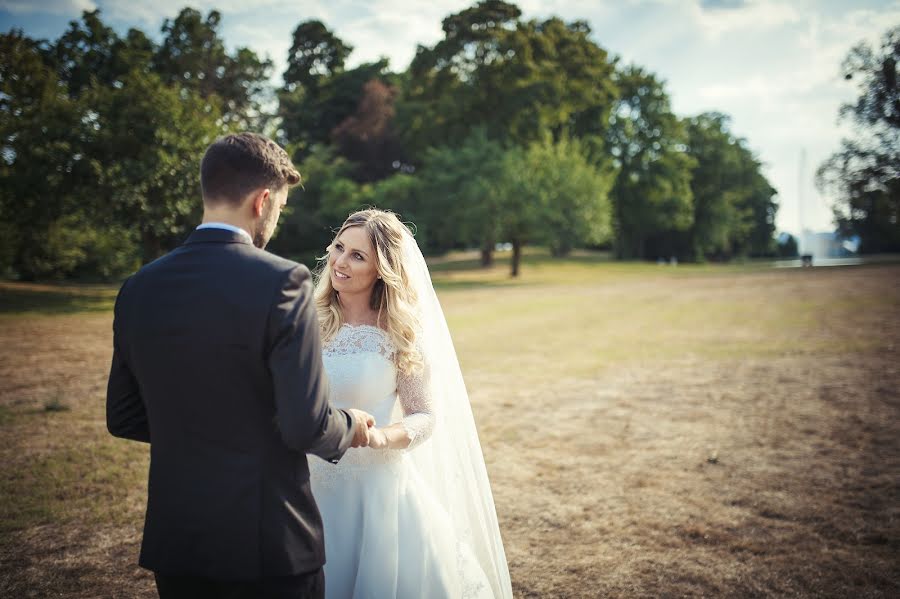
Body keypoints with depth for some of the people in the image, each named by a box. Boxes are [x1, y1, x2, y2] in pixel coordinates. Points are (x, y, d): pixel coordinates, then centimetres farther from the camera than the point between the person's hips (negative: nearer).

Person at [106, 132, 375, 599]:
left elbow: (122, 418, 8)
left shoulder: (138, 289, -1)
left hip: (174, 541, 5)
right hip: (268, 543, -5)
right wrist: (348, 428, 0)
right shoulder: (282, 281, -17)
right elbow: (306, 426, -20)